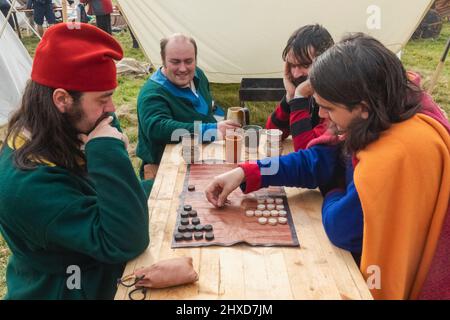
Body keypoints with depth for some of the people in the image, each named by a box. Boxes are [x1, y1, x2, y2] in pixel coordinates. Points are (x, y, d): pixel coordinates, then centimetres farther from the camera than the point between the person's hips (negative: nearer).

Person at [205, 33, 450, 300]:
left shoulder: (400, 154, -35)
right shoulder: (392, 113, -6)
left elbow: (341, 228, -27)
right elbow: (318, 160, 0)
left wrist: (333, 195, -4)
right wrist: (247, 173, -6)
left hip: (404, 282, -7)